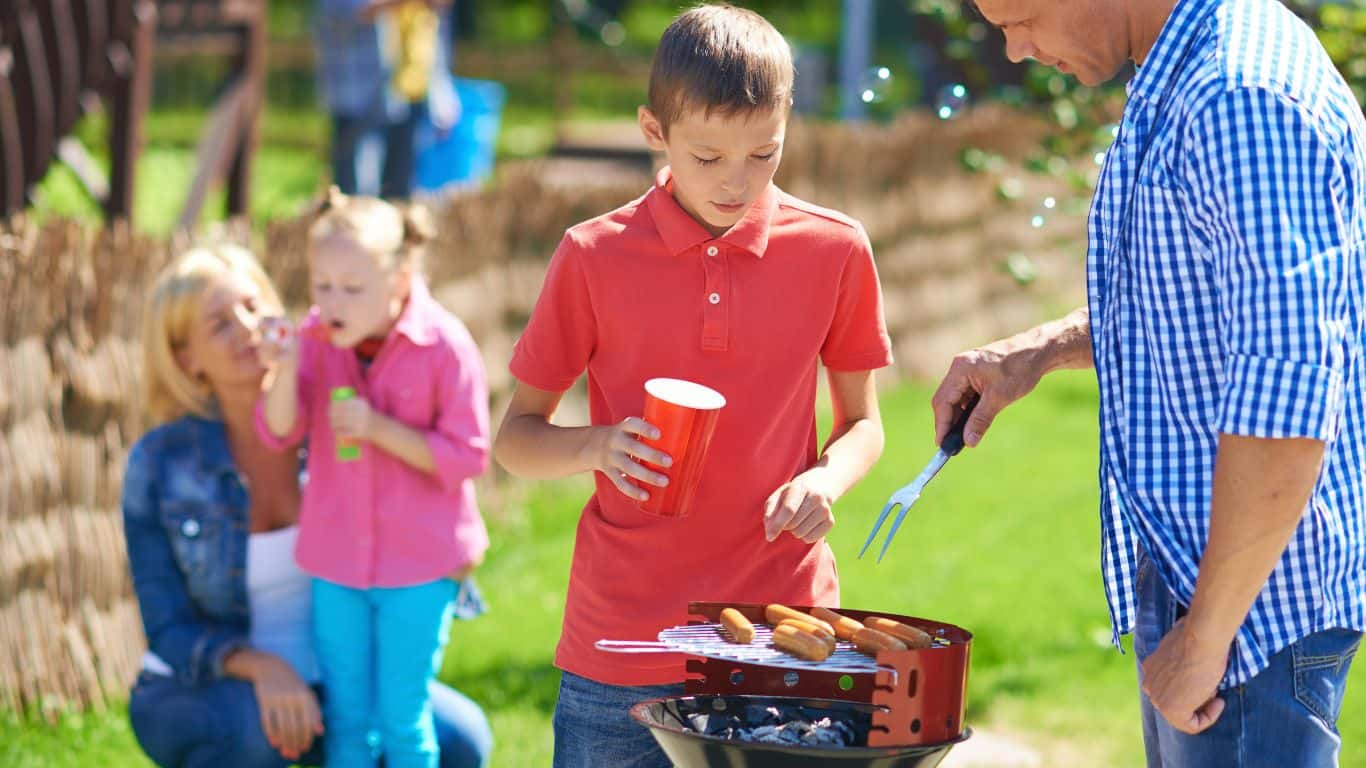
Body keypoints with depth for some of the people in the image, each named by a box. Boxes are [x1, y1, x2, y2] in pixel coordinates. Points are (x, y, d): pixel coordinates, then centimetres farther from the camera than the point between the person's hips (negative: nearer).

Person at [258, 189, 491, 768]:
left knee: (403, 719, 5)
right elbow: (279, 433, -8)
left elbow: (466, 458, -15)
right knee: (344, 718, 14)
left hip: (419, 564, -4)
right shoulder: (318, 336, -5)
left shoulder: (444, 346, -17)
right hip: (337, 561, 4)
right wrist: (284, 372, -27)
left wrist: (377, 428, -24)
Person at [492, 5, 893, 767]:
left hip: (782, 636, 1)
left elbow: (862, 423, 12)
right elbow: (516, 436, 5)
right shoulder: (595, 256, -2)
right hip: (624, 643, -1)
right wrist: (596, 446, -15)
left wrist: (826, 480, -10)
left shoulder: (835, 250, 1)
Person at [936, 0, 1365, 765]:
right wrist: (1043, 349, 12)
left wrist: (1204, 636, -22)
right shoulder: (1186, 82, 10)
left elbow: (1284, 401, -27)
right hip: (1180, 566, 10)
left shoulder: (1244, 99, -23)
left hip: (1254, 592, -10)